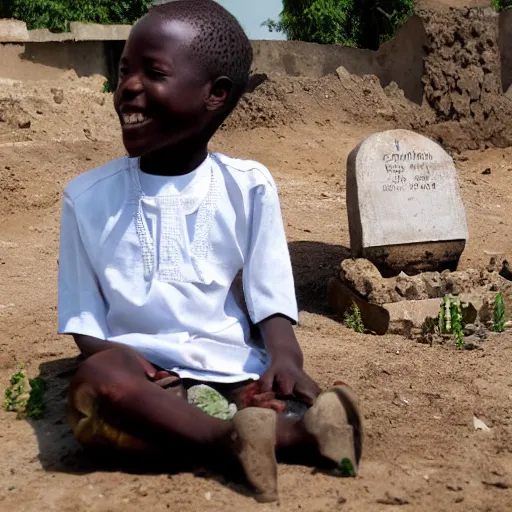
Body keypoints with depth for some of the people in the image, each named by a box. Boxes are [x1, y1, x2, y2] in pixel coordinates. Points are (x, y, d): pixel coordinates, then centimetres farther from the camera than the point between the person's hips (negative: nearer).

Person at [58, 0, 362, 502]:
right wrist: (113, 354, -15)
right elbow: (83, 319, 7)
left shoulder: (248, 185, 3)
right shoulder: (88, 195, 5)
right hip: (147, 379, 2)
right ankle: (297, 431, -31)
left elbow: (270, 296, 2)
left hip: (240, 377, -1)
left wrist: (284, 356, -18)